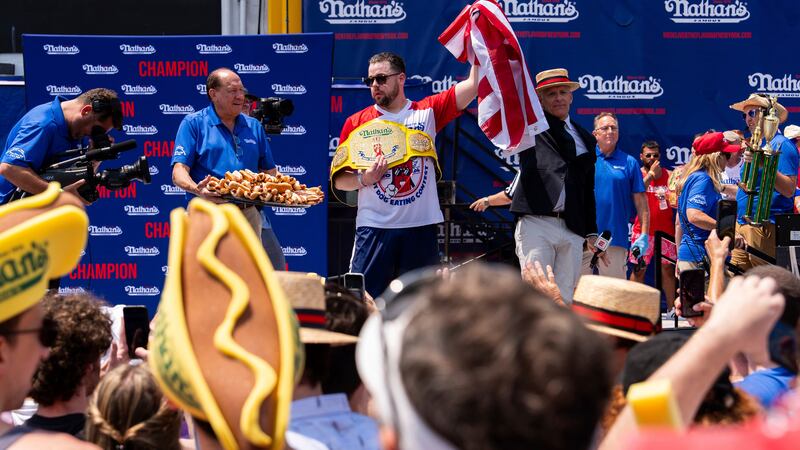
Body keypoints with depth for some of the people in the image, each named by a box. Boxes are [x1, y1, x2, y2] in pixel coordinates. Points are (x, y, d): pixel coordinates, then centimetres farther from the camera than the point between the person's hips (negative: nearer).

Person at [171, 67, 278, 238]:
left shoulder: (254, 126, 18)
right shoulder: (193, 123, 4)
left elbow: (269, 171, 20)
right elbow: (179, 172, -6)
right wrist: (197, 189, -28)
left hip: (249, 216, 5)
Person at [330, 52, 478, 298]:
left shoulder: (427, 112, 7)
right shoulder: (357, 122, 5)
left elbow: (473, 84, -1)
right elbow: (338, 179, 6)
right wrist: (364, 179, -13)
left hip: (421, 227, 1)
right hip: (374, 228, -1)